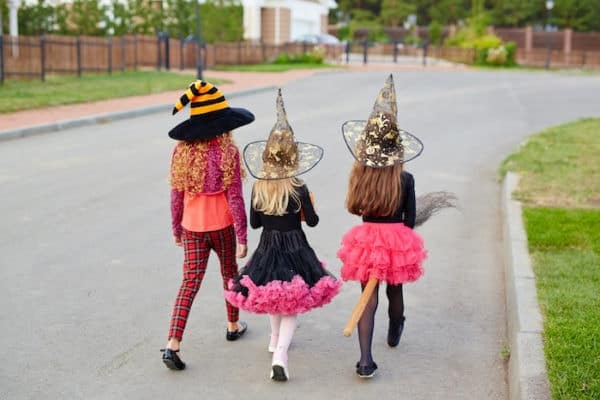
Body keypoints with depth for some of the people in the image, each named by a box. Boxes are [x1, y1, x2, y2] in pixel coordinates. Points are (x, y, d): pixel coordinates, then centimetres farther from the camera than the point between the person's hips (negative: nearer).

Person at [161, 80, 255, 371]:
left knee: (190, 281, 3)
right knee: (229, 274, 20)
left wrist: (176, 228, 15)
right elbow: (234, 198, -15)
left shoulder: (182, 150, -3)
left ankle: (172, 344, -9)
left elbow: (176, 195, 2)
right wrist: (242, 238, -10)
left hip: (192, 226, 3)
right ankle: (233, 326, 40)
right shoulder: (227, 152, -15)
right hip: (222, 226, -3)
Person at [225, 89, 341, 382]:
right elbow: (312, 221, -7)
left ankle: (275, 339, 44)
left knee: (273, 296, 25)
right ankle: (280, 355, -15)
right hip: (295, 250, -4)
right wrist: (307, 207, 12)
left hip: (267, 248, 4)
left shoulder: (258, 187, -6)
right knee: (292, 305, 1)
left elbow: (254, 223, 2)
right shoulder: (298, 188, -16)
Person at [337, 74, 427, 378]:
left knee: (369, 297, 3)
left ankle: (365, 359, -6)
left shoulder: (359, 175, -8)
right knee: (394, 291, 23)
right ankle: (394, 333, 50)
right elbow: (410, 218, -4)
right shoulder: (405, 179, -12)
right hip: (397, 240, 0)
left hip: (367, 239, 0)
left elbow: (353, 208, 5)